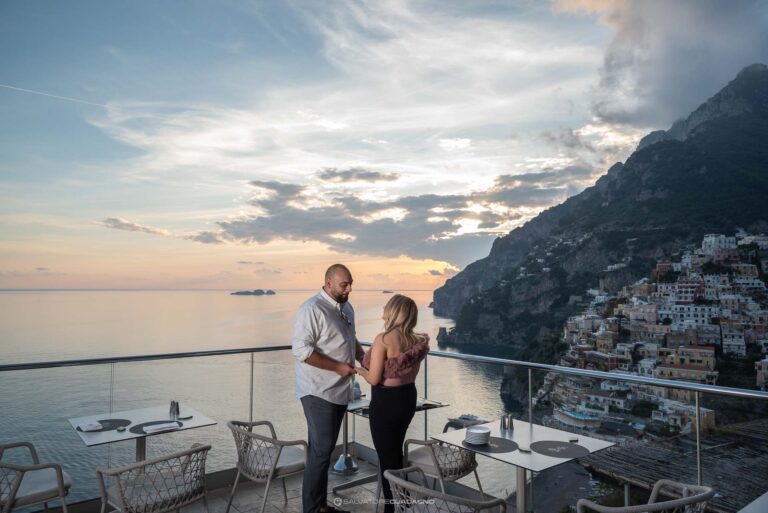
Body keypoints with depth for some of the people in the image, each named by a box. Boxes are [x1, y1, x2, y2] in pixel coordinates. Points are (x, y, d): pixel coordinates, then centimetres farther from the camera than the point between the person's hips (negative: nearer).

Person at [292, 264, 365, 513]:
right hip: (318, 391, -8)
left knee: (326, 448, 16)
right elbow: (301, 350, -21)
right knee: (321, 450, -5)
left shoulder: (347, 308, 10)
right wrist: (337, 367, -20)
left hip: (340, 390, 8)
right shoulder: (312, 309, -17)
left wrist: (364, 358, 4)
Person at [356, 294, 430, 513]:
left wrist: (359, 369, 2)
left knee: (386, 457, 8)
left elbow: (373, 379, -18)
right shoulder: (416, 340, 0)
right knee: (396, 452, 25)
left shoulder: (384, 339, -21)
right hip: (408, 397, 8)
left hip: (385, 402, -8)